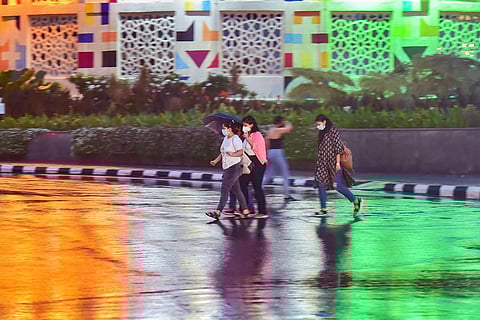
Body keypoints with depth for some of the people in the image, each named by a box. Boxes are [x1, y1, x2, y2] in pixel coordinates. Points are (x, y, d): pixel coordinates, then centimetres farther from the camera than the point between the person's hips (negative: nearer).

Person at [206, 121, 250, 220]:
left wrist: (232, 154, -40)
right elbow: (222, 153, 24)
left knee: (224, 190, -13)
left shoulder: (235, 139, -13)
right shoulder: (225, 139, 15)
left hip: (234, 167, -10)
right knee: (236, 191, 14)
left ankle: (218, 212, -17)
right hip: (227, 168, 10)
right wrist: (215, 161, 12)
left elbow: (241, 152, -23)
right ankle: (245, 211, 21)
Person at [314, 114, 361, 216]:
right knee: (321, 183, 1)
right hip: (323, 163, 8)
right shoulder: (322, 132, 12)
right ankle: (323, 208, 7)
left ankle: (356, 201, 8)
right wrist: (319, 162, 19)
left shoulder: (333, 131, -12)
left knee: (338, 186, -9)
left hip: (333, 163, -8)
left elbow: (338, 147, -15)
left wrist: (337, 163, -18)